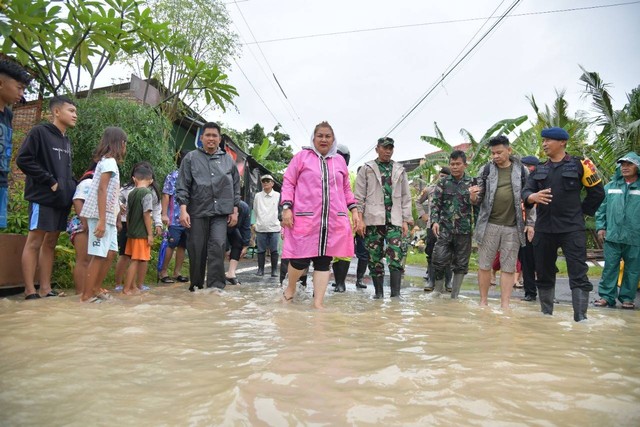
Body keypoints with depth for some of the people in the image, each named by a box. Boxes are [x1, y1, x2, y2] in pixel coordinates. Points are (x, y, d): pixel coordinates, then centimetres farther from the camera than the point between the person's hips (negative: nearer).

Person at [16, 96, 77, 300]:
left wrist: (72, 186, 8)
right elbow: (23, 159, -13)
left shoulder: (66, 141, 18)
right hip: (42, 197, -8)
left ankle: (46, 289, 13)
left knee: (50, 243, 8)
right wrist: (50, 182, -15)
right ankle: (30, 291, 0)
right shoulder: (39, 132, -5)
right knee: (34, 242, -4)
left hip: (62, 199, 8)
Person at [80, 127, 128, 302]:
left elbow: (108, 192, 12)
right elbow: (101, 190, -18)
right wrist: (102, 220, -22)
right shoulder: (109, 161, -9)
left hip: (108, 216, 10)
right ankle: (86, 295, 1)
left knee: (110, 252, 12)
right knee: (99, 255, -6)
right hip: (101, 216, -10)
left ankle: (95, 290, 20)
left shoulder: (108, 161, 19)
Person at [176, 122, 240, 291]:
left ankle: (216, 286, -6)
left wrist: (235, 210, 8)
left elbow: (236, 186, 14)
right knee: (196, 250, 5)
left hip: (221, 212, 0)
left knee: (218, 247, -12)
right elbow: (182, 186, 2)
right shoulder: (191, 158, 7)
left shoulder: (228, 159, 12)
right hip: (197, 212, 0)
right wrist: (183, 210, -7)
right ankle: (196, 285, 21)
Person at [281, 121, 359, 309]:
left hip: (334, 220, 3)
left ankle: (318, 302, 11)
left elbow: (346, 189, 22)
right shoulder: (302, 156, 6)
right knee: (300, 258, -2)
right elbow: (288, 183, 3)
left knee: (324, 261, 3)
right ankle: (290, 288, 27)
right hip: (306, 218, -3)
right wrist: (286, 208, -7)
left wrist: (354, 210, 12)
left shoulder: (340, 160, 17)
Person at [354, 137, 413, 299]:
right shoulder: (367, 169, 6)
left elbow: (406, 197, 12)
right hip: (373, 219, -1)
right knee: (375, 258, 5)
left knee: (396, 256, -9)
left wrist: (406, 220, 6)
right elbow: (359, 197, 2)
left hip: (394, 220, 1)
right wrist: (359, 219, -6)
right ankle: (378, 292, 16)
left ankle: (395, 293, -6)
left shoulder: (400, 170, 13)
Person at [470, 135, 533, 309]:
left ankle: (505, 306, 12)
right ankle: (483, 302, 17)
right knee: (484, 265, 4)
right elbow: (479, 199, 5)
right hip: (489, 224, 0)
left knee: (508, 268, 5)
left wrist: (530, 223, 4)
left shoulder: (521, 170, 5)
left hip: (513, 227, 1)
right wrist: (473, 196, -18)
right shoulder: (487, 169, 4)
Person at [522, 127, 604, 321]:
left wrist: (581, 212, 4)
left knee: (578, 275, -6)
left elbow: (597, 192, 6)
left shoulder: (579, 164, 1)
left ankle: (581, 318, -2)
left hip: (572, 229, -4)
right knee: (544, 274, 10)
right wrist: (533, 197, -22)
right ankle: (546, 315, 22)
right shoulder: (539, 169, 12)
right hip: (544, 230, 4)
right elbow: (525, 192, 0)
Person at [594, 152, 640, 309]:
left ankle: (627, 297, 20)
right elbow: (601, 208, 11)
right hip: (612, 236, 1)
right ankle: (606, 296, 11)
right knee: (610, 267, 4)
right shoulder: (610, 187, 8)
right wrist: (600, 227, 3)